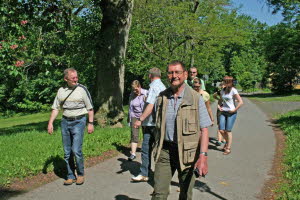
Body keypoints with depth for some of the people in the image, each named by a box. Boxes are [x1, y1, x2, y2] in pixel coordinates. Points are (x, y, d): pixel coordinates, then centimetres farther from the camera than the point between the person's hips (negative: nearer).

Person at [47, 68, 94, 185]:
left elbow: (90, 108, -1)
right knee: (67, 152, 8)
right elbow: (55, 108, 11)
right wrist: (50, 123, 2)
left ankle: (80, 174, 10)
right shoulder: (61, 91, 7)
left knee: (76, 150, -10)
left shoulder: (82, 89, -3)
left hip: (78, 121, -4)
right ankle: (71, 176, 21)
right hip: (65, 122, 4)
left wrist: (91, 123, -5)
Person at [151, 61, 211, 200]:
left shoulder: (196, 98, -7)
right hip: (165, 150, 2)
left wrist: (203, 156, -20)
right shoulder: (161, 97, 4)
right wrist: (156, 148, 18)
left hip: (186, 152, -2)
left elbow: (204, 129, -10)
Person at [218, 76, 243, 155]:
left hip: (231, 113, -5)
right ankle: (227, 142, 30)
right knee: (221, 130, 2)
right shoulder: (223, 90, 8)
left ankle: (228, 148, 11)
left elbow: (240, 102, -14)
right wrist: (219, 106, 6)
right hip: (223, 112, 5)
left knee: (228, 130, -2)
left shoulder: (233, 91, -10)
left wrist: (234, 110, -13)